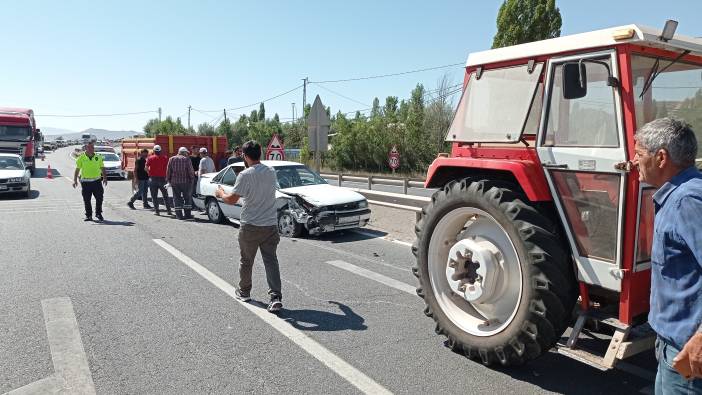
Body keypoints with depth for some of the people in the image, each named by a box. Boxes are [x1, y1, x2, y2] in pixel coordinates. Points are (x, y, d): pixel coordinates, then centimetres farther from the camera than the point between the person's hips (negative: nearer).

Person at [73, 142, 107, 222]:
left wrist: (105, 178, 0)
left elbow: (102, 169, 11)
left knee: (99, 198, 0)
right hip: (86, 182, -1)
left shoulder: (98, 157, 7)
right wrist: (75, 180, -6)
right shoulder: (81, 158, 2)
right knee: (87, 200, 3)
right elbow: (77, 170, 2)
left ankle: (98, 214, 17)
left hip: (97, 181, 1)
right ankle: (88, 215, 14)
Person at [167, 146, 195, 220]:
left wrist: (168, 180, 12)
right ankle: (187, 214, 7)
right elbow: (190, 171, -7)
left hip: (174, 182, 2)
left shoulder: (171, 159, 5)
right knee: (187, 198, 8)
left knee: (177, 198, 6)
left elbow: (168, 171, 5)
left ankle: (179, 215, 2)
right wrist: (192, 178, 7)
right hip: (185, 181, -2)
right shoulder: (187, 159, -4)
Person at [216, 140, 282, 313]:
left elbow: (232, 199, -13)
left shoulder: (245, 175, -14)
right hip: (271, 224, 4)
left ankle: (244, 292, 32)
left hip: (250, 226, -4)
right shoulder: (271, 172, 4)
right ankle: (276, 297, -8)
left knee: (246, 261, 15)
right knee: (271, 260, 2)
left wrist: (221, 193, 7)